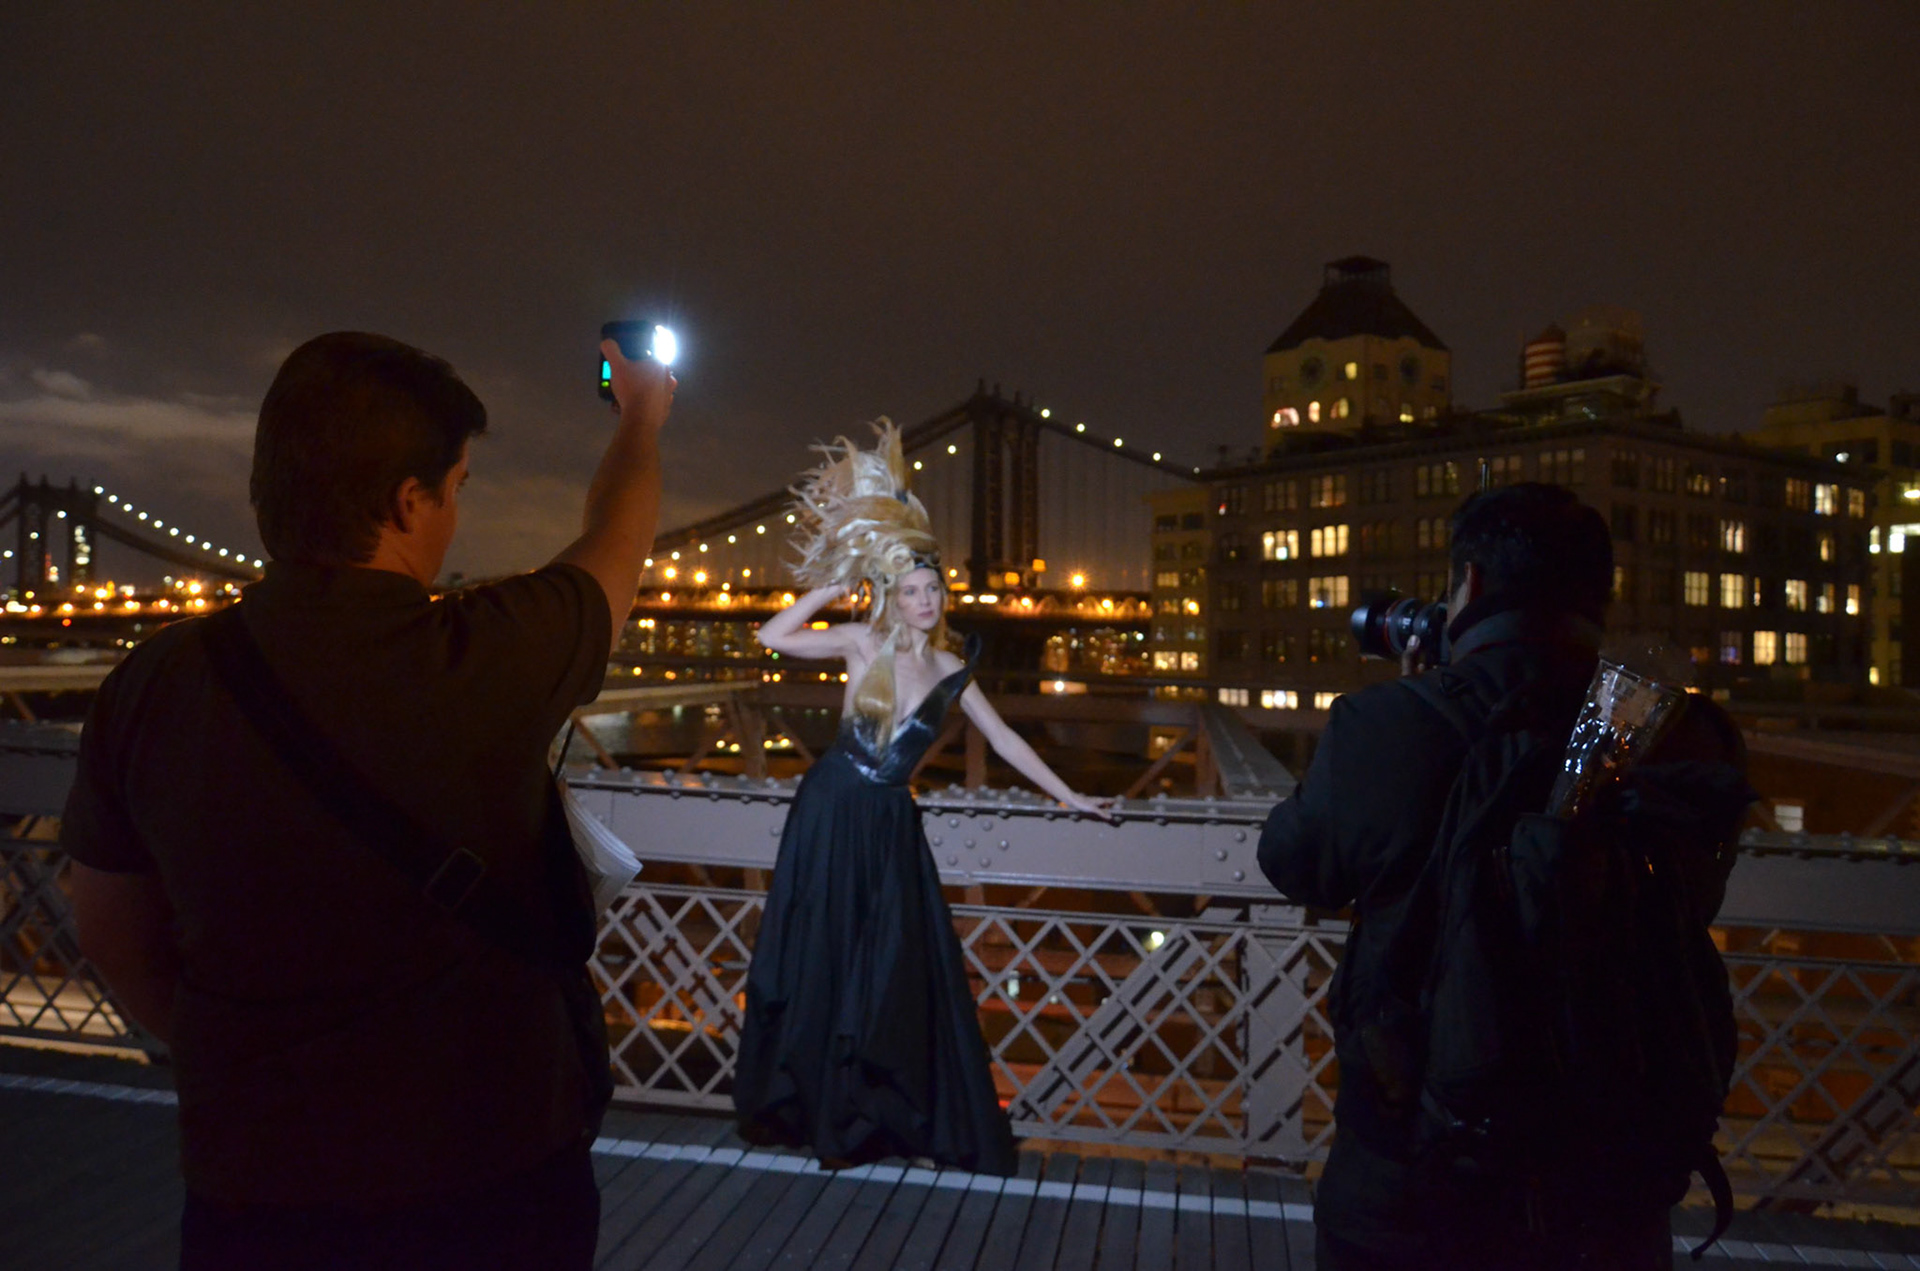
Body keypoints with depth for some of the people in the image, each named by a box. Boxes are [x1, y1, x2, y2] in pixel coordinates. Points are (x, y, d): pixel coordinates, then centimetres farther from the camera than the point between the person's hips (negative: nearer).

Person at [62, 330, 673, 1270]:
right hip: (491, 1188, -2)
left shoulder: (147, 688, -10)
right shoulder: (485, 664, -23)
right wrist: (642, 419, 18)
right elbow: (617, 547, -1)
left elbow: (111, 929, 5)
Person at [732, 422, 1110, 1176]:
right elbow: (772, 636, -13)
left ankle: (887, 1114, 21)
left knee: (898, 970, 6)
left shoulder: (951, 671, 4)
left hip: (891, 825, 3)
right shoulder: (863, 644, -5)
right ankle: (808, 1107, 25)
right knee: (823, 962, 7)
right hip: (834, 813, -3)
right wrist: (832, 586, -11)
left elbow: (1003, 740, 10)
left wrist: (1069, 797, 10)